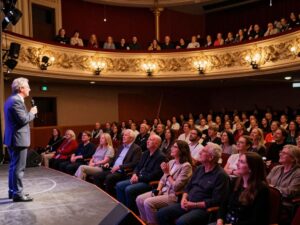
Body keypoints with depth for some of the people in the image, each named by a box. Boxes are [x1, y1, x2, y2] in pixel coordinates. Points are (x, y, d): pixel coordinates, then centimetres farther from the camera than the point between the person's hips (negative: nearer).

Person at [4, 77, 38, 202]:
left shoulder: (11, 99, 15)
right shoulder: (16, 101, -18)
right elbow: (23, 120, -22)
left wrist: (30, 112, 12)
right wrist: (32, 112, -8)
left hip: (12, 138, 11)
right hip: (18, 139, -11)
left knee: (14, 166, 17)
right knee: (19, 167, -5)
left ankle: (12, 191, 26)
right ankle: (17, 194, 1)